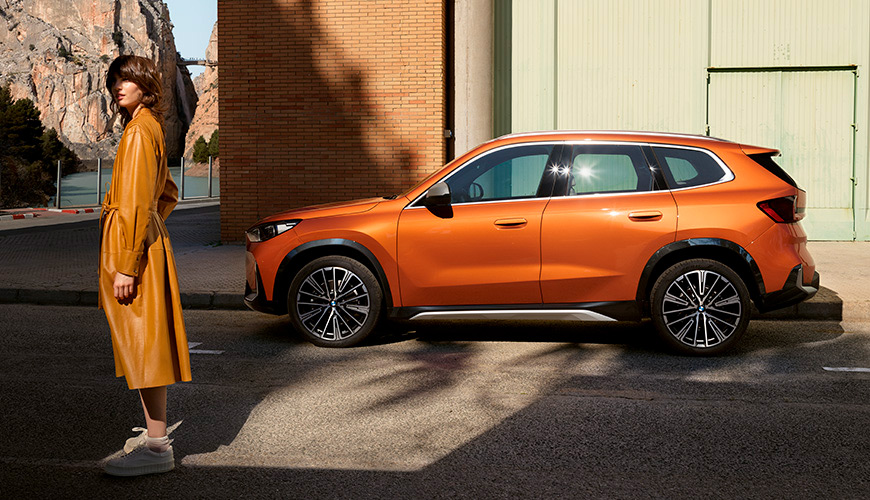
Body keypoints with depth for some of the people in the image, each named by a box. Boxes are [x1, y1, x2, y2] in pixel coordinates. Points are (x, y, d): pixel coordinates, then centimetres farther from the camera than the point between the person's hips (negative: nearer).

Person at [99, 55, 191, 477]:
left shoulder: (139, 131, -15)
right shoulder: (148, 127, 16)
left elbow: (137, 202, -21)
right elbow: (167, 193, 25)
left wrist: (127, 264, -22)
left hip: (131, 243, -10)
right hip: (148, 236, 10)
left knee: (142, 342, -8)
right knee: (140, 343, 14)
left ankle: (158, 447, -4)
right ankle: (154, 431, 23)